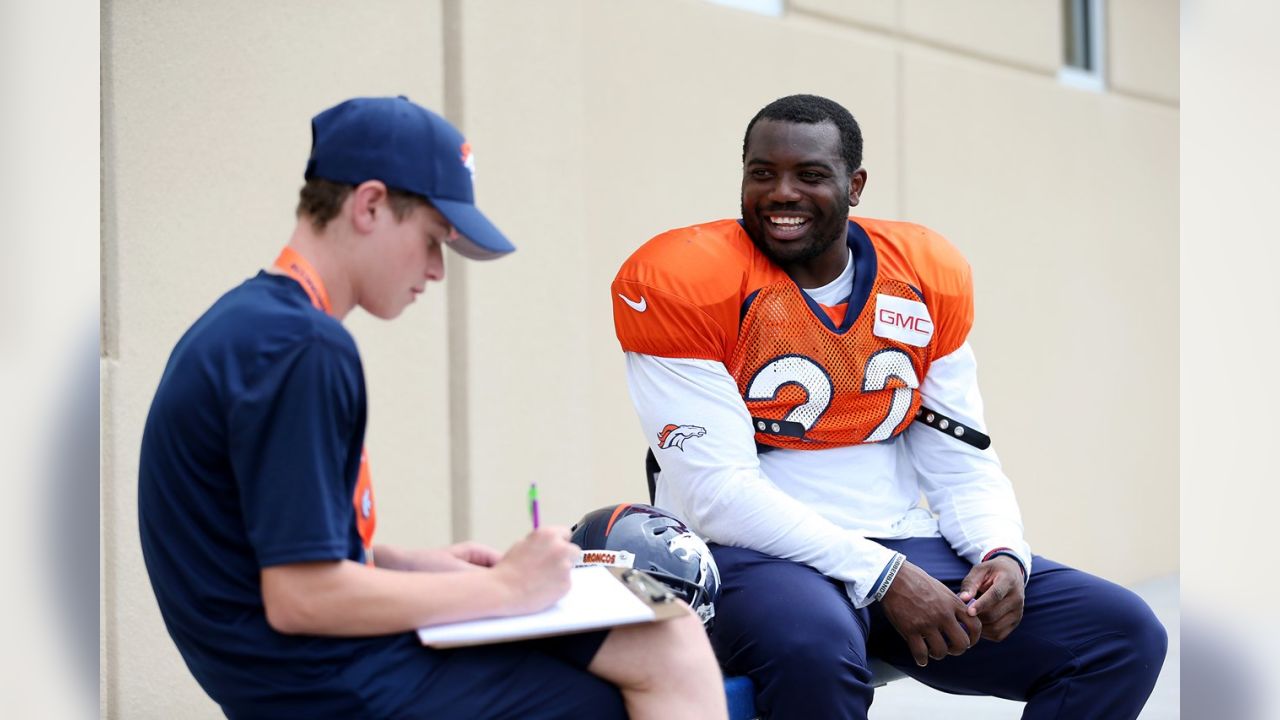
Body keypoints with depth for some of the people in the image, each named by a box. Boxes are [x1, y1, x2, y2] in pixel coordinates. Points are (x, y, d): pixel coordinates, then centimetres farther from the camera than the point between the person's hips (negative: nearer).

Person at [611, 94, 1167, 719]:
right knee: (813, 645, -41)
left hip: (901, 545, 6)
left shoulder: (927, 275, 7)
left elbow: (963, 463, 10)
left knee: (1125, 635, -10)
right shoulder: (679, 281, -10)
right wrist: (883, 574, -21)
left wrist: (1003, 553, -12)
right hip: (750, 552, -5)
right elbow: (717, 491, -16)